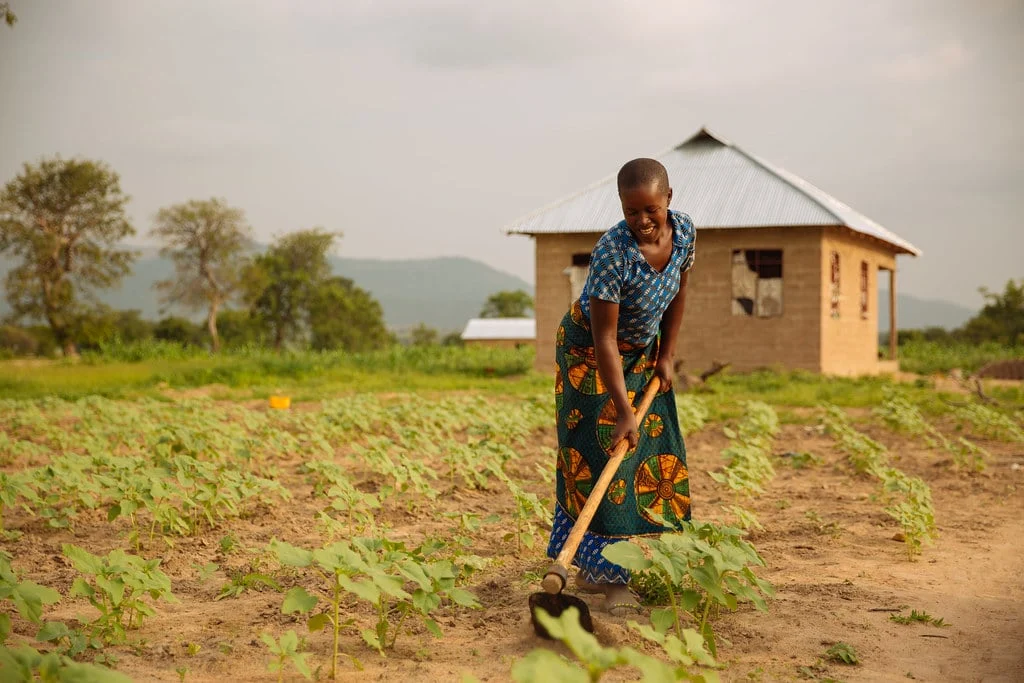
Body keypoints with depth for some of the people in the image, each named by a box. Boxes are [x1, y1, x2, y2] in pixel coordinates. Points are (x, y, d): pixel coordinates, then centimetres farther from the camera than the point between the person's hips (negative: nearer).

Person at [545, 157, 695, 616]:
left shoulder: (683, 231, -13)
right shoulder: (613, 253, -32)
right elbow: (604, 338, -30)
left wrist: (667, 356, 3)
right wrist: (623, 411, -32)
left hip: (643, 352, 7)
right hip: (589, 353, -7)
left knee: (655, 453, 6)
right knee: (600, 457, -8)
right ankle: (608, 577, -4)